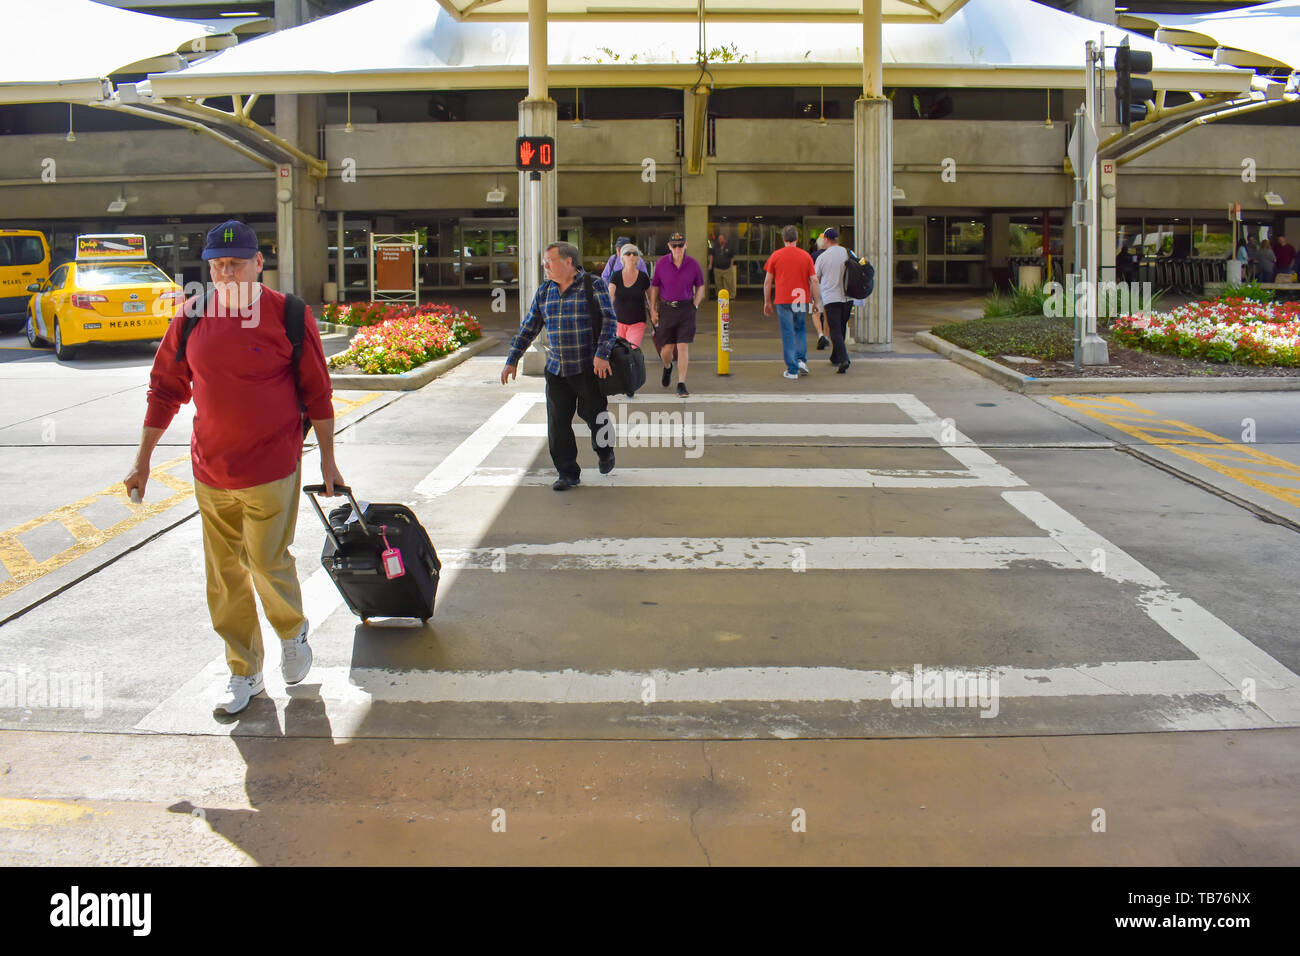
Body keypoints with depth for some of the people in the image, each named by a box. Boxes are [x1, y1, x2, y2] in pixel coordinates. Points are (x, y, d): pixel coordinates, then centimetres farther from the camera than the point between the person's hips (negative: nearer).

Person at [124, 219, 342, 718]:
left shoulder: (287, 316, -6)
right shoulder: (192, 318, 3)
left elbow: (316, 392, -1)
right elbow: (165, 389, 10)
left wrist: (328, 459, 1)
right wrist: (143, 459, 11)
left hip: (271, 471, -4)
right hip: (210, 472, 4)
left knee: (269, 563, 0)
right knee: (225, 578, 9)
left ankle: (294, 633, 32)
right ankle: (243, 673, 24)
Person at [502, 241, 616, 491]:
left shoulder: (593, 285, -5)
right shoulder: (544, 291, 11)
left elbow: (609, 320, -12)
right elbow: (528, 327, 15)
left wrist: (602, 354, -25)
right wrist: (512, 360, 11)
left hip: (588, 367, -4)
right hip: (556, 369, 5)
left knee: (593, 414, 2)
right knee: (558, 422, 0)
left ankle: (605, 452, 33)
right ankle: (568, 474, 9)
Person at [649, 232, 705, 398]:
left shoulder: (693, 265, -3)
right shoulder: (661, 264, -3)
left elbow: (700, 287, 12)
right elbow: (654, 287, 8)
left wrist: (695, 305, 2)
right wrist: (653, 310, 5)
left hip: (686, 310, -1)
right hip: (667, 309, 1)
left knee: (683, 347, -6)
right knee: (666, 349, 4)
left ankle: (681, 384, 0)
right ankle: (667, 367, 40)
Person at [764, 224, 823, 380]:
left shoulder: (775, 256, 0)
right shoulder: (806, 256, 1)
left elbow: (767, 281, 2)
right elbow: (814, 281, 0)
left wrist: (767, 302, 11)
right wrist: (817, 302, 8)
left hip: (783, 300, -1)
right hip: (801, 300, 1)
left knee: (788, 334, 1)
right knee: (800, 329, 21)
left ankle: (792, 370, 0)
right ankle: (801, 360, 6)